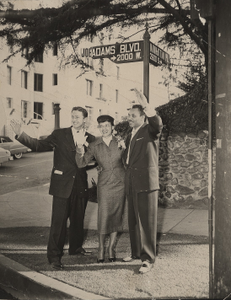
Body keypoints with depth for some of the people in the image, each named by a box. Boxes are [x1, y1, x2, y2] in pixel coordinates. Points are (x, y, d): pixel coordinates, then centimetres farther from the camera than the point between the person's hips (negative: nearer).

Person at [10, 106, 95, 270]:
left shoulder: (91, 139, 4)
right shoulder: (59, 134, -2)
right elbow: (39, 145, -8)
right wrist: (21, 134, -19)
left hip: (80, 185, 3)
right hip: (62, 185, -3)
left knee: (78, 219, 16)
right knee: (59, 221, -2)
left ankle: (76, 247, 37)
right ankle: (54, 256, 9)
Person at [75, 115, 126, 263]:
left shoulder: (119, 142, 1)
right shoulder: (95, 145, 0)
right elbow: (81, 163, -5)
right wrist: (80, 150, -23)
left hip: (120, 183, 1)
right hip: (104, 184, -1)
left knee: (116, 216, 7)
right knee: (103, 217, -6)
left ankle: (111, 248, 22)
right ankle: (101, 248, 14)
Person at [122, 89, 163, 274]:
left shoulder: (150, 131, -3)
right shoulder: (130, 136, 19)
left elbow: (158, 123, -27)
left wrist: (145, 105, -38)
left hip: (146, 183, -8)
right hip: (131, 184, 8)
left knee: (147, 222, -4)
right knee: (133, 221, 15)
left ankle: (148, 259, 2)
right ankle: (136, 252, 28)